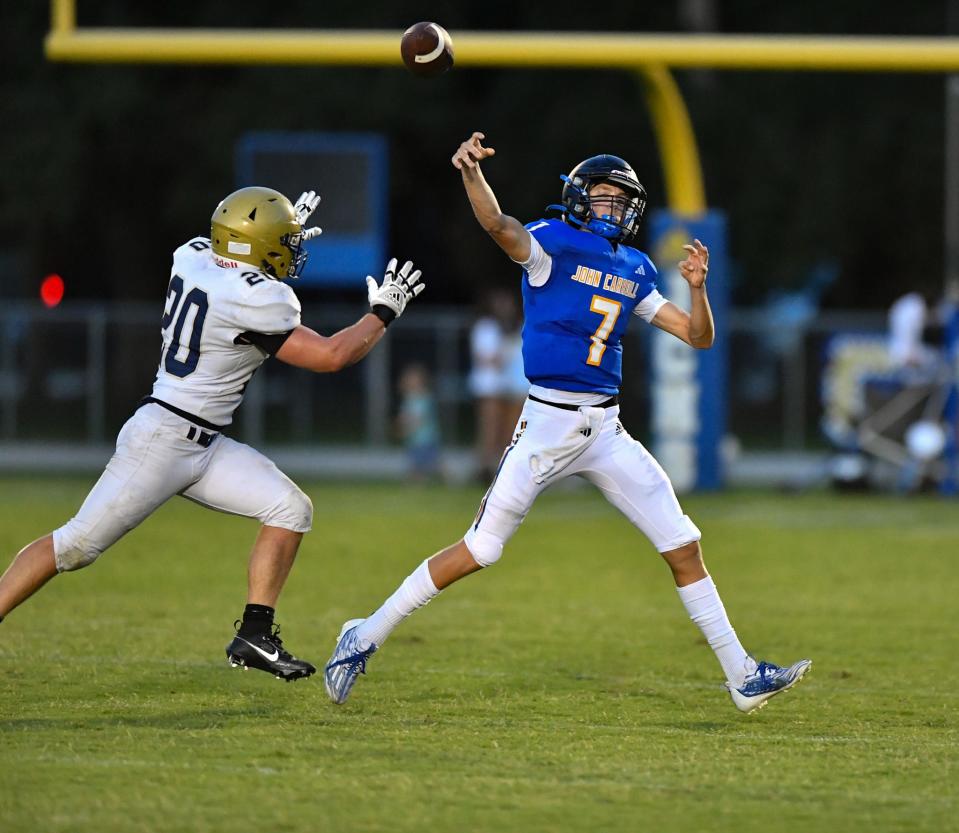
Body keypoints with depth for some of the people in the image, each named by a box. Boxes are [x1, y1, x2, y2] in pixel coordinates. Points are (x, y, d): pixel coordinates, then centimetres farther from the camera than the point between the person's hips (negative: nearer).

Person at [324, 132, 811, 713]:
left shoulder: (634, 272, 12)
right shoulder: (553, 244, -5)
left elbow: (699, 337, 13)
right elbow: (500, 226, -27)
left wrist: (698, 287, -8)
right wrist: (472, 173, -47)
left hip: (607, 430, 6)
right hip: (548, 423, -6)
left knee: (683, 546, 4)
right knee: (479, 550, -4)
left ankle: (743, 677, 11)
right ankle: (366, 638, 9)